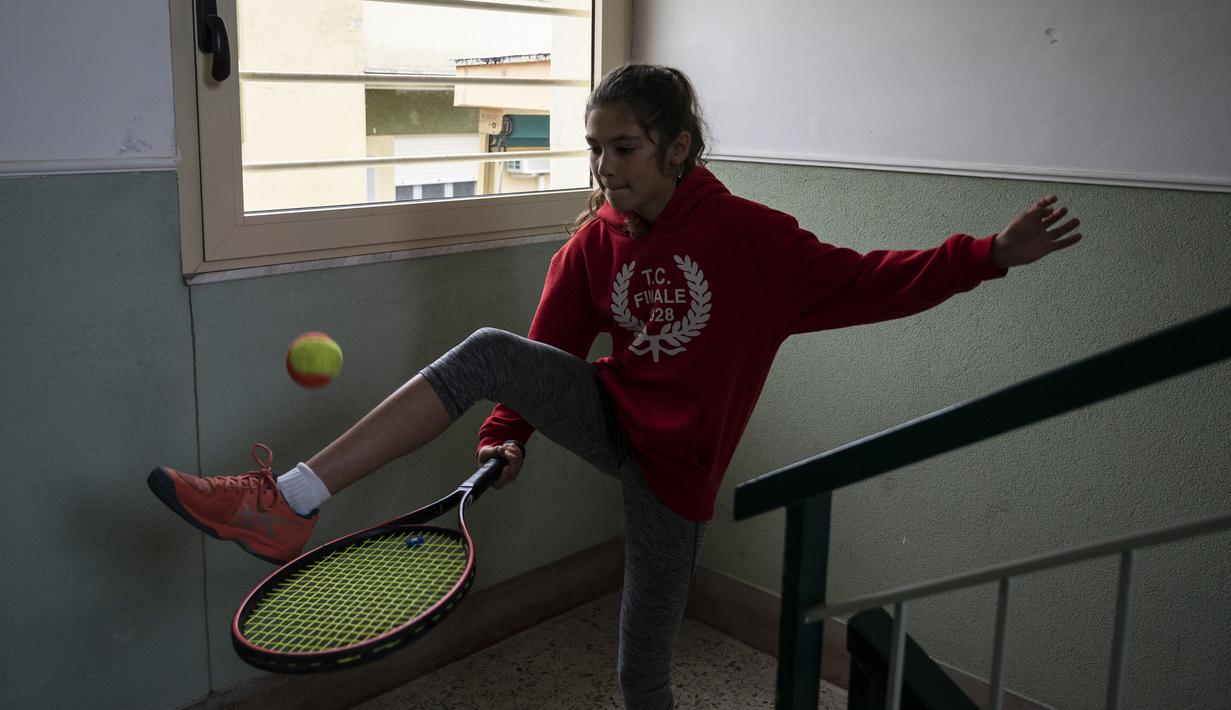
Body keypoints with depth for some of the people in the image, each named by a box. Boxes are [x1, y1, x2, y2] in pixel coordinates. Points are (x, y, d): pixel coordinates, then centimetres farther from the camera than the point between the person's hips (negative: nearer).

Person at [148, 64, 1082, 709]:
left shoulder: (748, 237, -14)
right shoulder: (593, 243, -3)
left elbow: (865, 283, -14)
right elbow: (548, 349, 3)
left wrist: (991, 255, -22)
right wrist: (510, 433, -11)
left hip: (674, 470, -3)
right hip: (610, 419, 3)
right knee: (488, 351, -23)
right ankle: (291, 505, -26)